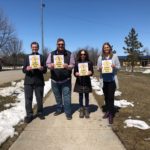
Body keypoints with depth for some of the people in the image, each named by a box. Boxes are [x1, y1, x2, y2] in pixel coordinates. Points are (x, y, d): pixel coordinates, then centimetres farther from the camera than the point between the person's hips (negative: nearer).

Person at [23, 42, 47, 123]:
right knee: (28, 99, 0)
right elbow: (23, 70, 4)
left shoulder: (41, 57, 9)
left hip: (39, 81, 0)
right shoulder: (27, 57, 11)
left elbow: (45, 70, 3)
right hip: (29, 81, 1)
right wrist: (27, 68, -19)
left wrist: (42, 68, -19)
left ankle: (40, 113, 21)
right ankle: (29, 115, 10)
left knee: (39, 99, 4)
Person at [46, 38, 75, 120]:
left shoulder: (69, 54, 2)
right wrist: (50, 66, -20)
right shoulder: (52, 54, 7)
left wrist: (67, 66, -23)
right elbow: (47, 63, 4)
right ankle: (59, 109, 32)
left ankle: (68, 112, 7)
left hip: (66, 79, -2)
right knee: (57, 96, 14)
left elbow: (72, 65, -1)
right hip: (54, 79, 3)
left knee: (66, 96, -3)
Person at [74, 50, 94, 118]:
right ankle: (81, 111, 18)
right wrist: (77, 74, -20)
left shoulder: (89, 62, 2)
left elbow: (92, 72, 0)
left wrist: (89, 73, -21)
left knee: (86, 96, 7)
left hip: (87, 82, 0)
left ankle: (87, 111, 17)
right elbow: (75, 73, 1)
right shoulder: (77, 63, 1)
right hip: (79, 82, 0)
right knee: (80, 96, 7)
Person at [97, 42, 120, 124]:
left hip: (112, 80, -3)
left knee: (111, 97, -4)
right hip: (104, 80, 3)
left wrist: (114, 66, -19)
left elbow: (119, 66, 2)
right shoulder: (100, 57, 5)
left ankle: (111, 115, 5)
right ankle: (108, 111, 29)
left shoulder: (114, 56, 0)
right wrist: (99, 69, -14)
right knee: (106, 96, 13)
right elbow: (98, 68, 9)